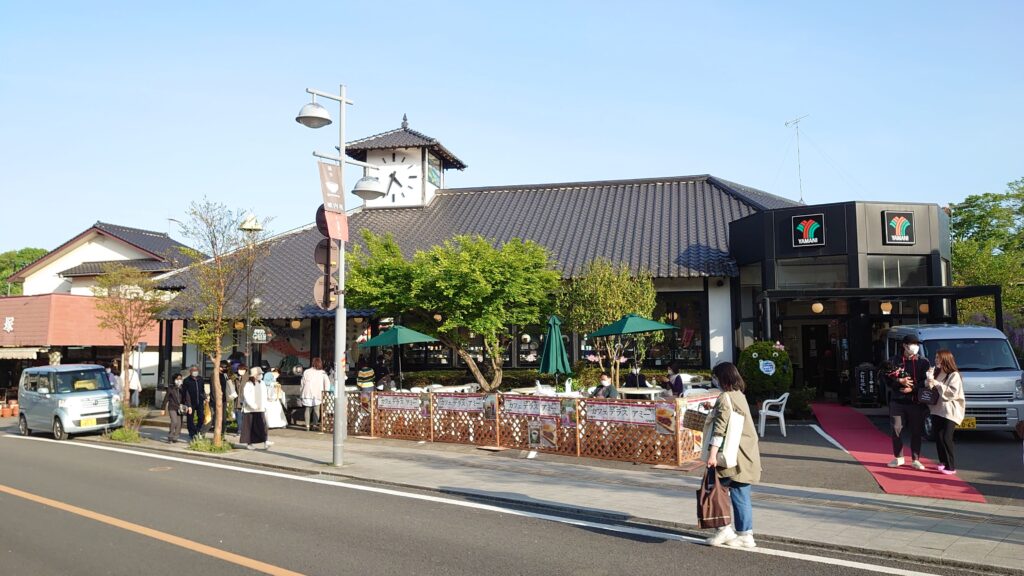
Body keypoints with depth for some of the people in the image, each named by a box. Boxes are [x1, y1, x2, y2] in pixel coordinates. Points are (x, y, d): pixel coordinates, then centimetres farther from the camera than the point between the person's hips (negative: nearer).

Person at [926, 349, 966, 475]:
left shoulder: (954, 375, -5)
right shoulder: (936, 373, 16)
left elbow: (953, 392, -17)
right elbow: (931, 389, 21)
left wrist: (937, 384, -16)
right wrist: (929, 384, -1)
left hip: (949, 411, -6)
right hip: (937, 410, 6)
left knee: (946, 438, -11)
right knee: (938, 437, 4)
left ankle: (951, 466, -5)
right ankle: (943, 462, 15)